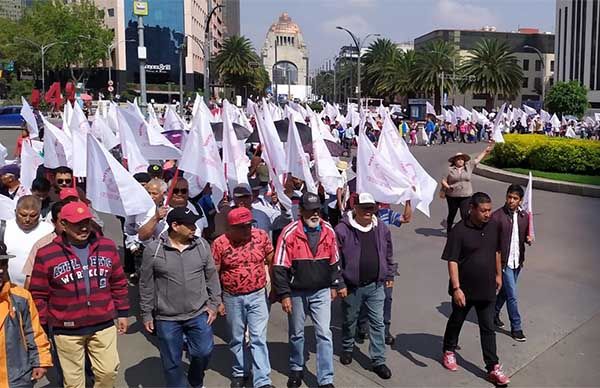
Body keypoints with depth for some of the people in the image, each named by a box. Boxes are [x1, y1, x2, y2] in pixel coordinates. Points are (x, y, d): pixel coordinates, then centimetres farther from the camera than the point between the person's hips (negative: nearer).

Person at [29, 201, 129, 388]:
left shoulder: (108, 246, 0)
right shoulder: (46, 255, -8)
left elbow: (119, 283, 8)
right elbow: (39, 295, -1)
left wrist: (122, 313, 9)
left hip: (104, 325, 2)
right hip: (67, 330, -2)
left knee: (108, 371, 9)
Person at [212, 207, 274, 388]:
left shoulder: (261, 236, -9)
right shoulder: (220, 243, -12)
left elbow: (271, 261, 3)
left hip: (258, 295, 0)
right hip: (232, 298, 1)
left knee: (258, 339, -1)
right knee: (236, 339, 16)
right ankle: (240, 372, 34)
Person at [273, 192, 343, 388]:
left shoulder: (328, 231, -3)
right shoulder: (289, 233, -15)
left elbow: (334, 262, 10)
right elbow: (280, 267, -12)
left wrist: (335, 285, 14)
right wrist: (284, 295, -12)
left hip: (321, 291, 2)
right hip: (296, 293, -2)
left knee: (324, 334, -1)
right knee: (296, 334, 15)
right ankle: (296, 370, 37)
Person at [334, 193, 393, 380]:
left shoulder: (382, 229, 1)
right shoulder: (342, 230, -14)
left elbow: (388, 255, 13)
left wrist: (389, 275, 14)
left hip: (376, 286, 3)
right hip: (351, 286, -3)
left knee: (377, 322, 6)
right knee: (350, 321, 16)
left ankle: (378, 361, 16)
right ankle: (347, 349, 41)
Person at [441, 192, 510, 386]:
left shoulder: (493, 226, -2)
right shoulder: (459, 230, -20)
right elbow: (452, 261, -20)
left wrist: (498, 274, 18)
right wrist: (456, 288, -24)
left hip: (487, 289, 4)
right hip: (464, 289, -4)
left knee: (488, 328, 9)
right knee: (456, 321, 18)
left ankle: (493, 368, 16)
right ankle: (449, 351, 40)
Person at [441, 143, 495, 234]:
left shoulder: (469, 166, 5)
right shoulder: (450, 169, -1)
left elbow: (478, 158, 8)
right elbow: (443, 180, 0)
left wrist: (486, 151, 4)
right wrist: (447, 186, -18)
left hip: (465, 196, 1)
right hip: (452, 196, -1)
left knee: (465, 215, -6)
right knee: (452, 214, 12)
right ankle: (449, 231, 28)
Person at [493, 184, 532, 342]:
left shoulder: (524, 216, 3)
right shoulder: (497, 216, -13)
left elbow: (526, 235, 16)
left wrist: (529, 239, -8)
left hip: (518, 261, 5)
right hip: (504, 262, -5)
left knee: (505, 291, 20)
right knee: (512, 296, -3)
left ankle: (494, 313, 41)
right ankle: (516, 328, 9)